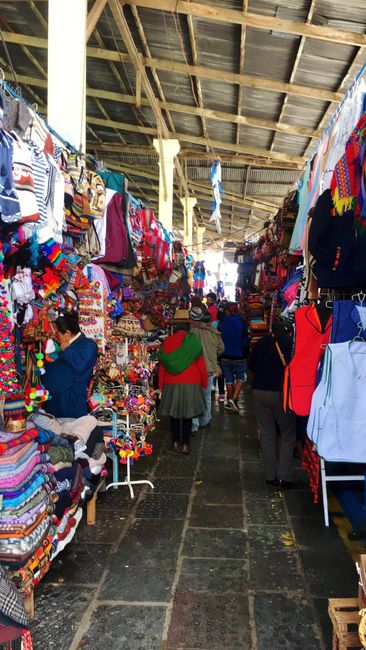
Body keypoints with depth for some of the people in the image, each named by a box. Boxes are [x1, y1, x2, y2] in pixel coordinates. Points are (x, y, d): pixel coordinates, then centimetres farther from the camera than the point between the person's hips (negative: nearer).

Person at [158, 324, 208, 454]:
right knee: (188, 414, 5)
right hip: (191, 384, -2)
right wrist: (204, 383, 6)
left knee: (174, 413, 13)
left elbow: (162, 365, 6)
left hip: (171, 384, 2)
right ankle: (185, 445, 5)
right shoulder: (193, 341, -1)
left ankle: (175, 442, 19)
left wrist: (161, 385, 12)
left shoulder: (167, 341, 6)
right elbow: (201, 364, -3)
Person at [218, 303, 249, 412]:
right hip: (238, 356, -2)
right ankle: (234, 398, -8)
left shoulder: (221, 323, -3)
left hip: (225, 357, 2)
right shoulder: (241, 322, -8)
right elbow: (245, 341, -5)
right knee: (241, 378, 11)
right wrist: (245, 354, 7)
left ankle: (230, 401, 20)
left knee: (229, 380, 13)